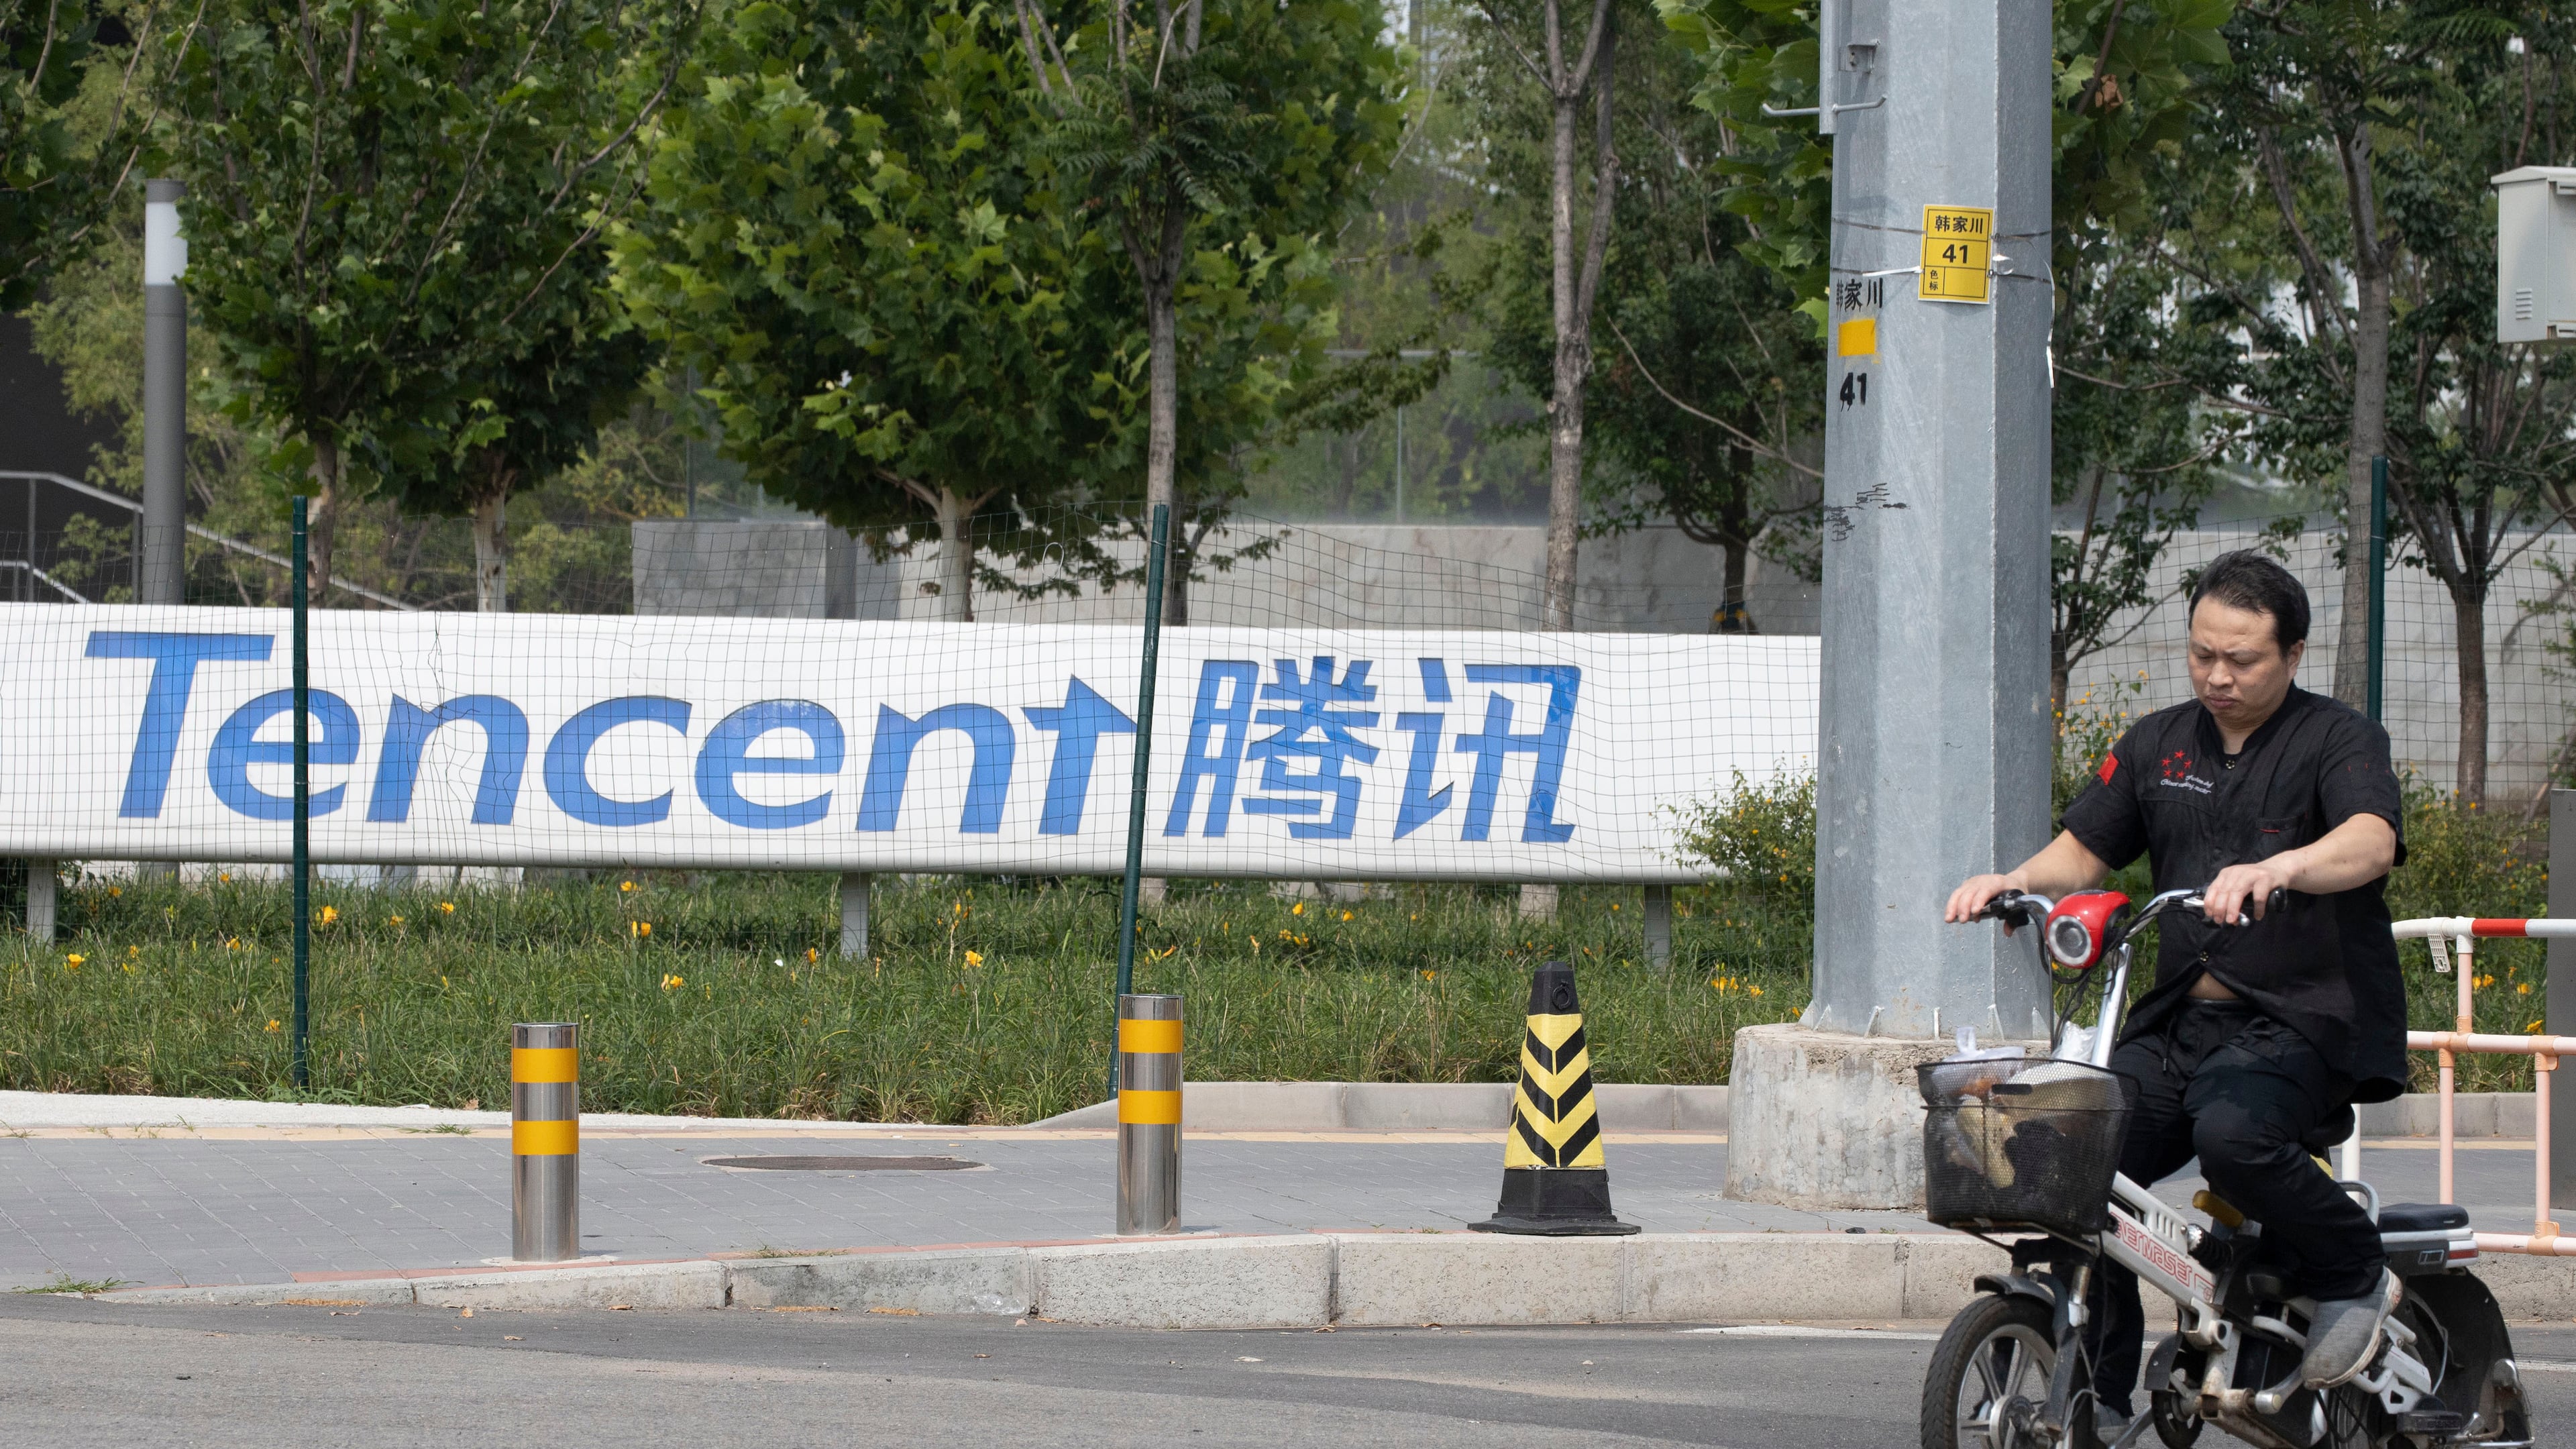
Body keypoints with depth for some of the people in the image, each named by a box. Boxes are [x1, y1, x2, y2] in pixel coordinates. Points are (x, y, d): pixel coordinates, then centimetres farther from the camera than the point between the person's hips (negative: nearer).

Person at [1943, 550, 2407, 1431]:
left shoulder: (2337, 740, -1)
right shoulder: (2158, 746, 17)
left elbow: (2371, 842, -21)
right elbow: (2083, 852, 17)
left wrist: (2275, 870, -41)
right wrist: (2013, 882, -6)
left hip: (2304, 1020, -6)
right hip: (2180, 1019, 6)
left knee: (2231, 1133, -34)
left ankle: (2353, 1276, -7)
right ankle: (2099, 1397, -4)